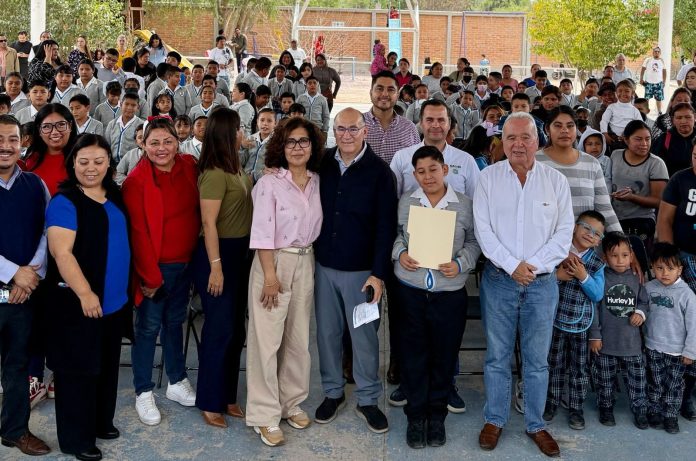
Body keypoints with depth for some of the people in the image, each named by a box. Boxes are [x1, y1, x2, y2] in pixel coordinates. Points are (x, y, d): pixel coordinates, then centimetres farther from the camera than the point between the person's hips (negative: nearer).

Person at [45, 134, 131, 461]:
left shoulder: (115, 197, 8)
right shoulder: (65, 202, -15)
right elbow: (61, 253, -21)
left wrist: (125, 287, 17)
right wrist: (85, 293, -24)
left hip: (114, 298, 7)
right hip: (78, 301, -7)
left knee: (107, 364, 18)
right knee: (78, 368, 3)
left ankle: (101, 421, 34)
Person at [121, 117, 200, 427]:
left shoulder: (189, 166, -1)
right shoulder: (137, 181, -15)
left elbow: (197, 209, 11)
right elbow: (138, 232, -15)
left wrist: (197, 252, 3)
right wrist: (150, 277, -14)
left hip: (185, 262, 5)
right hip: (155, 266, -5)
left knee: (175, 322, 18)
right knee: (148, 327, 4)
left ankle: (177, 382, 32)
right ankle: (143, 393, 17)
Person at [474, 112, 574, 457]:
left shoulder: (556, 181, 3)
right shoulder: (488, 177, 1)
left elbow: (564, 232, 0)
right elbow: (483, 230, -5)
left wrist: (534, 265, -11)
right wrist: (512, 265, -14)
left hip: (542, 282, 1)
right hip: (499, 279, -1)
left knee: (537, 359, 9)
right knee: (497, 355, 7)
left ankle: (536, 425, 21)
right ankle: (495, 420, 21)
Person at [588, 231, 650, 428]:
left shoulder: (635, 280, 2)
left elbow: (644, 301, 14)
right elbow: (594, 307, -7)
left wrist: (640, 312, -9)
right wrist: (594, 335, -8)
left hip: (632, 340, 2)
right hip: (606, 340, -2)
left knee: (637, 377, 6)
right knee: (605, 378, 12)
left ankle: (640, 409, 22)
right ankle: (606, 408, 29)